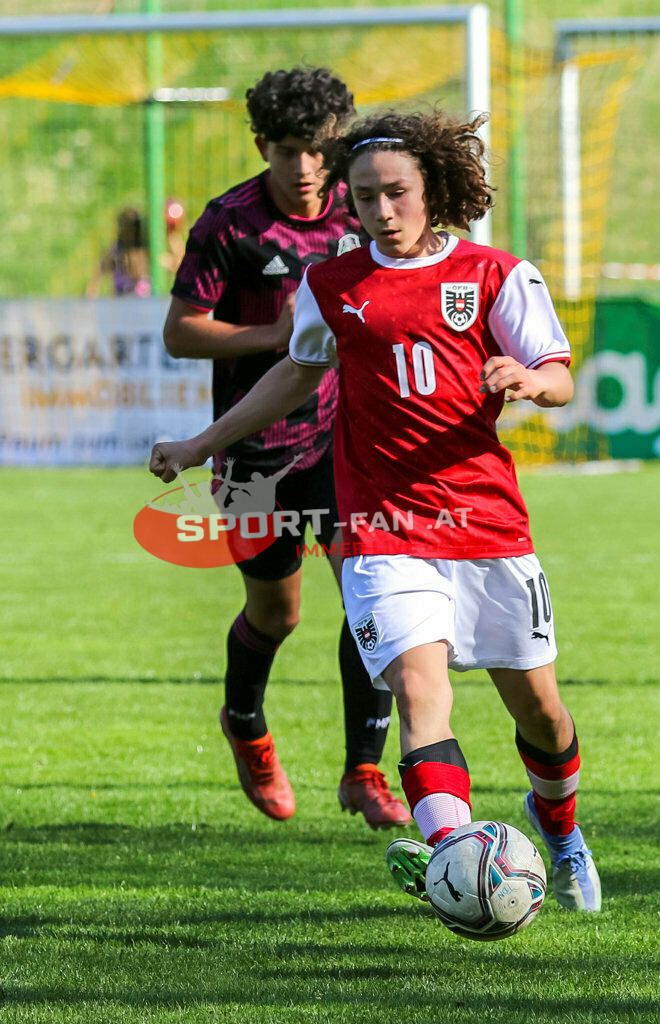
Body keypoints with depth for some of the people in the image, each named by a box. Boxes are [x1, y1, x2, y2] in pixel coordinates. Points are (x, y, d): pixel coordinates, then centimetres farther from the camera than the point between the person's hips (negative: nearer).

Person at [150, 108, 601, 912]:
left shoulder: (498, 276, 2)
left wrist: (528, 380, -25)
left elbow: (560, 378, -1)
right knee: (418, 682, -23)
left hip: (489, 520, 0)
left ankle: (557, 821, 40)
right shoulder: (332, 288, 8)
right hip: (385, 529, 0)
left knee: (537, 706, 9)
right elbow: (297, 374, 25)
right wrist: (201, 445, 27)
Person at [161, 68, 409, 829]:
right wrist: (273, 335, -21)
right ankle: (245, 725, 43)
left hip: (342, 433, 3)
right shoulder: (230, 224, -12)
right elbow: (179, 332, -10)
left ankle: (363, 771, -7)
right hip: (257, 444, -2)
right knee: (274, 610, 10)